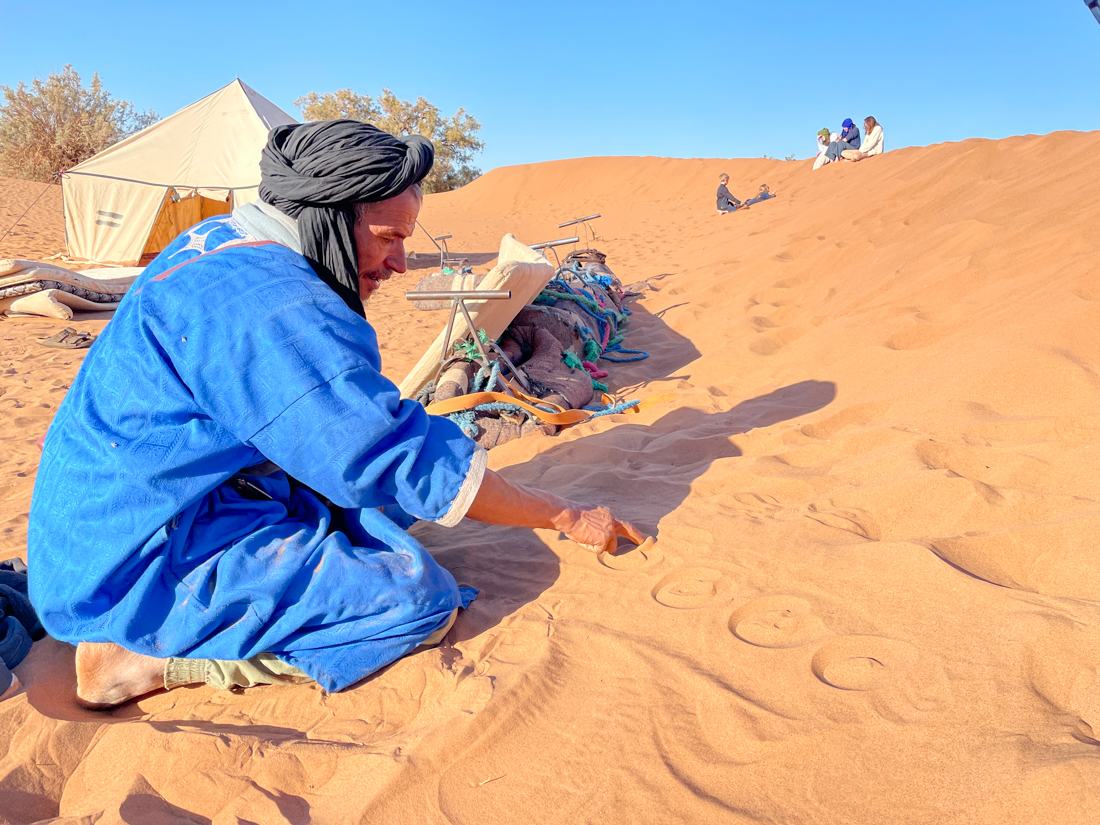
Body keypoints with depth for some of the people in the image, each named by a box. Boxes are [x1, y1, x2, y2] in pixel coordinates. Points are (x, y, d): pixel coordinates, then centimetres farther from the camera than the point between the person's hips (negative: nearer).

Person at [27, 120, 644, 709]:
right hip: (138, 573, -10)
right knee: (422, 596, -16)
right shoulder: (275, 306, -25)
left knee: (382, 503, 12)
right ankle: (149, 661, -11)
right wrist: (568, 517, -11)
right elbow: (410, 465, -22)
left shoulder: (219, 241, 7)